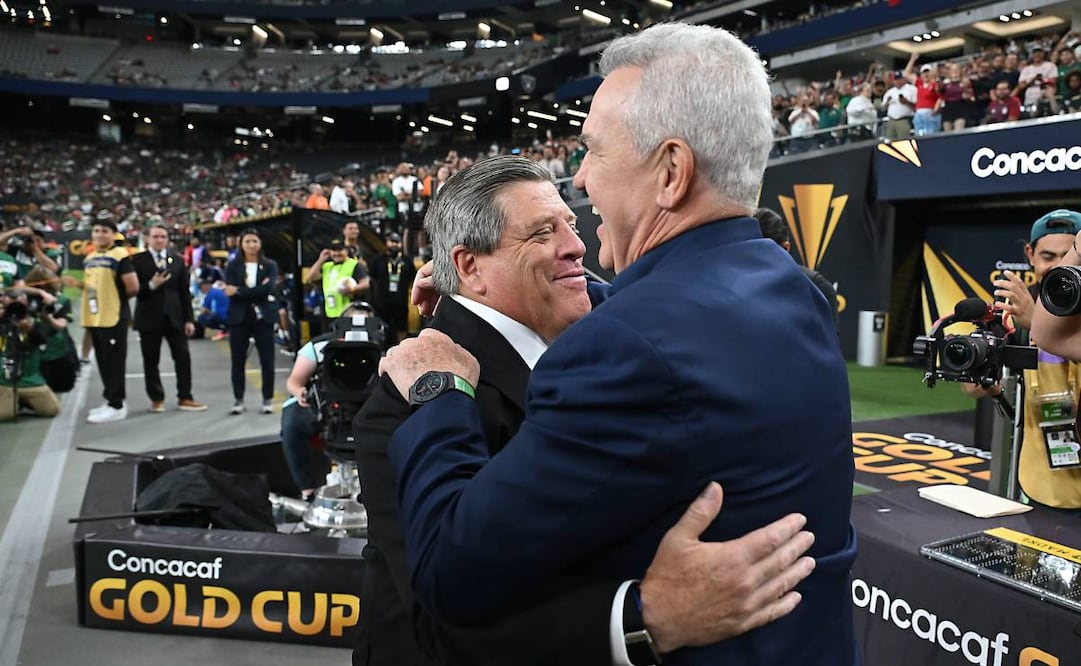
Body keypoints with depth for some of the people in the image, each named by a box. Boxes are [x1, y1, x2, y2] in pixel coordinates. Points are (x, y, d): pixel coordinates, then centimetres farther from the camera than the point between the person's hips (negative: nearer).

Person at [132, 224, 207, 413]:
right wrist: (151, 285, -21)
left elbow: (184, 292, 8)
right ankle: (157, 399, 17)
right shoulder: (138, 260, -1)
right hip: (150, 317, -2)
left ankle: (185, 398, 10)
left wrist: (189, 319, 4)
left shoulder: (177, 260, 9)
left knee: (183, 357, 1)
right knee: (151, 361, 4)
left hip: (174, 316, 3)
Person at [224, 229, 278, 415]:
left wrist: (240, 291, -14)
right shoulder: (233, 266, 6)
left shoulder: (270, 265, 5)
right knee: (237, 361, 5)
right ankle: (238, 400, 15)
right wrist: (258, 291, -13)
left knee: (267, 360, 0)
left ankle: (267, 400, 10)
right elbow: (230, 292, -7)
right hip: (239, 318, 1)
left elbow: (269, 288, -12)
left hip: (263, 317, -1)